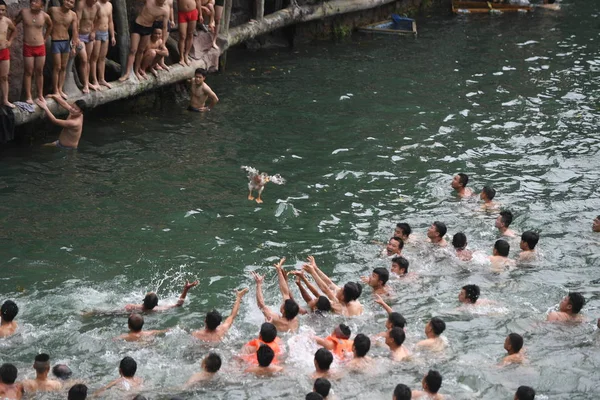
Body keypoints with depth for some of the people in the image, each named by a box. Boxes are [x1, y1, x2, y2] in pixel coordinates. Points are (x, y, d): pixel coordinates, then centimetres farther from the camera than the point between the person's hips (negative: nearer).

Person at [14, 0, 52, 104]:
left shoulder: (45, 16, -5)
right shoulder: (24, 12, -9)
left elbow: (50, 26, 18)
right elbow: (14, 23, 5)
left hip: (40, 47, 2)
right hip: (28, 47, -2)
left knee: (39, 72, 9)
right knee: (28, 72, 2)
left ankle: (40, 95, 18)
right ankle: (28, 96, 7)